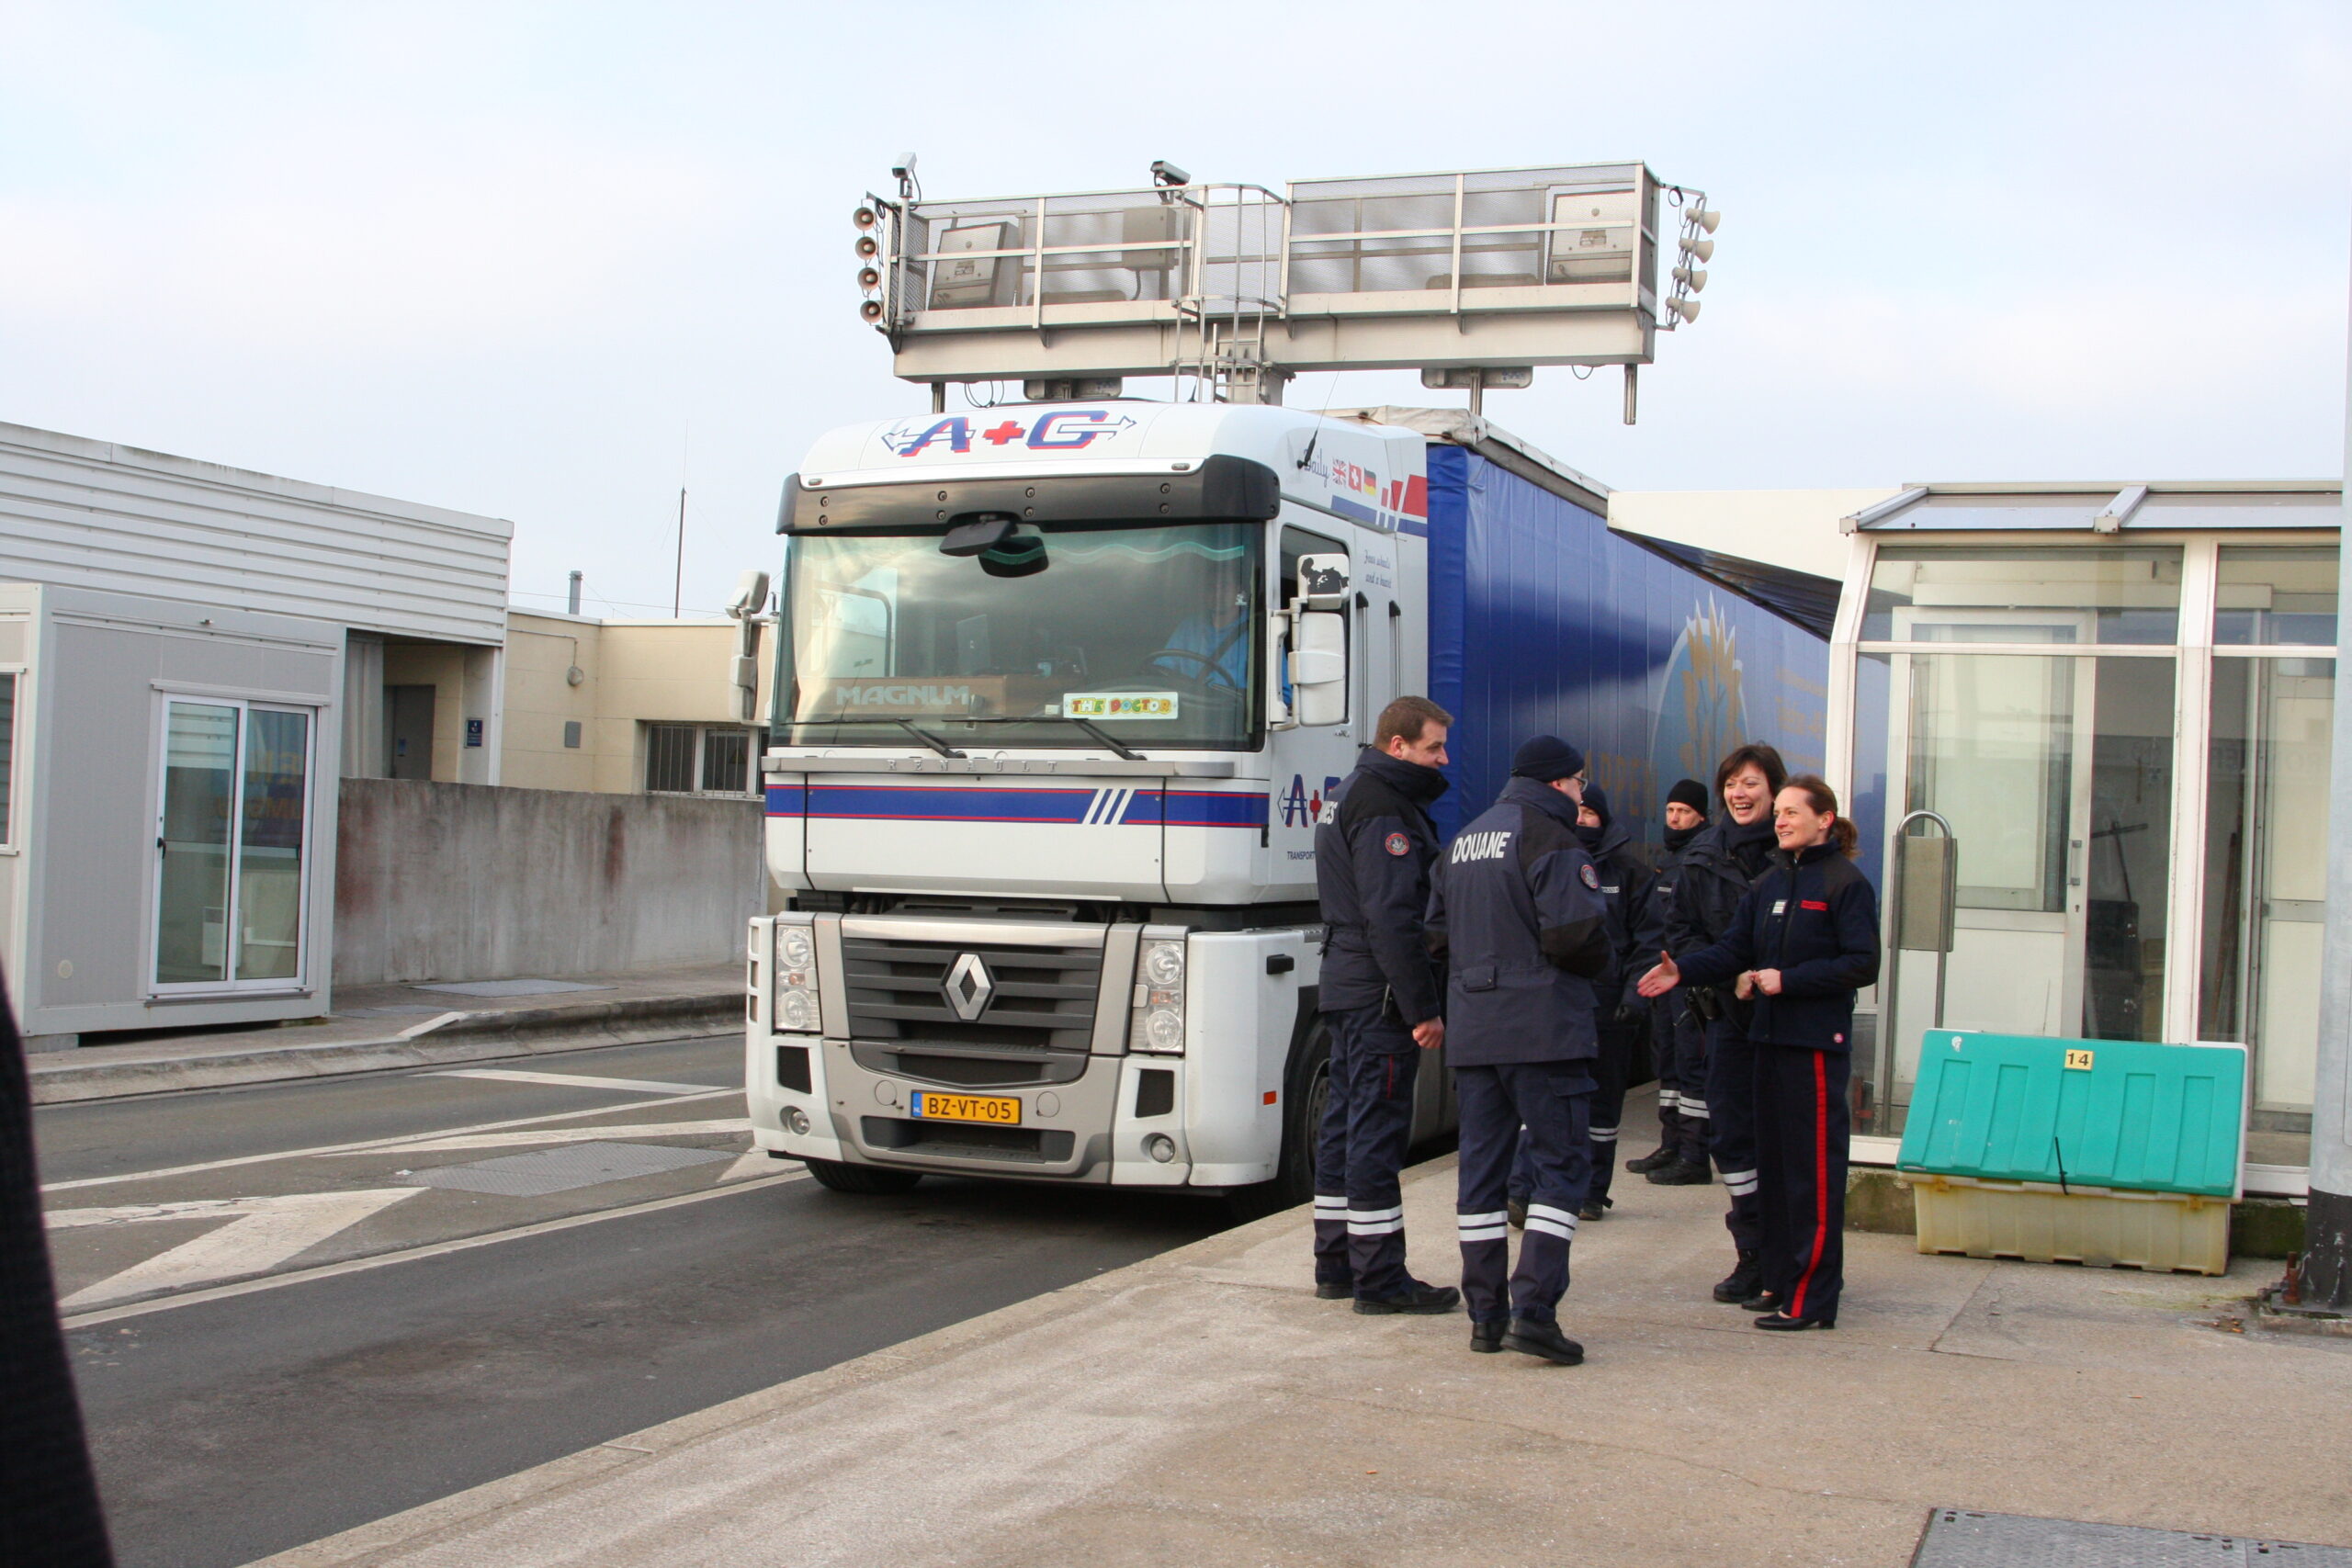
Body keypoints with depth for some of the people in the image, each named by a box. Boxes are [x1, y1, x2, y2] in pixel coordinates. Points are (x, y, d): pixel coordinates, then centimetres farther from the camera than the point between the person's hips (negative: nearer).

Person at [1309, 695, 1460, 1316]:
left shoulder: (1348, 795, 18)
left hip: (1346, 986, 11)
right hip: (1380, 994, -11)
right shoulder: (1384, 808, -15)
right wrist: (1423, 1008, -20)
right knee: (1377, 1130, -8)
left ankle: (1336, 1265, 20)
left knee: (1346, 1123, 14)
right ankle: (1380, 1280, -4)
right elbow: (1392, 919, -22)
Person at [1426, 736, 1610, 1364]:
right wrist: (1597, 964, 0)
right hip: (1541, 1029, -7)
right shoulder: (1549, 837, -9)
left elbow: (1435, 934, 17)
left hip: (1471, 1032, 8)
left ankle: (1486, 1315, 11)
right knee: (1562, 1163, -3)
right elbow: (1575, 930, -19)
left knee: (1481, 1167, 9)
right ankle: (1533, 1310, -12)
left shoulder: (1463, 842, 17)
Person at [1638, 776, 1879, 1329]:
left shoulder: (1846, 883, -6)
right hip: (1772, 1036, 8)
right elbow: (1735, 949, 11)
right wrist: (1682, 971, -5)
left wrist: (1787, 980, -17)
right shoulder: (1772, 882, 16)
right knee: (1774, 1162, 11)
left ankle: (1811, 1298, -3)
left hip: (1818, 1041, -8)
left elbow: (1862, 964, -12)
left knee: (1813, 1170, -6)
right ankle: (1780, 1281, 20)